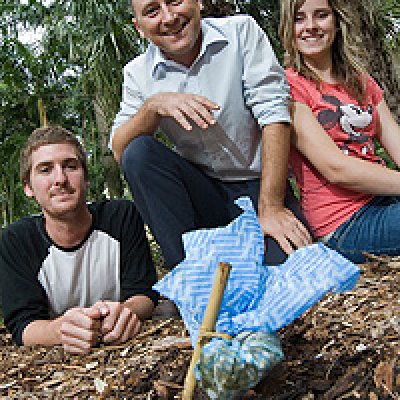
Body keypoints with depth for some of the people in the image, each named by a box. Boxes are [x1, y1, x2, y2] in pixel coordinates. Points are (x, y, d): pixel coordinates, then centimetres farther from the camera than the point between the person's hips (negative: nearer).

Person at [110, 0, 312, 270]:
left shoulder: (241, 32, -6)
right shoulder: (139, 73, 1)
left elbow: (274, 115, -14)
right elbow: (119, 152, -6)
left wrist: (270, 209, -21)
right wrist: (153, 105, -26)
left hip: (257, 185, -3)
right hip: (201, 192, 3)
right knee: (138, 153, -23)